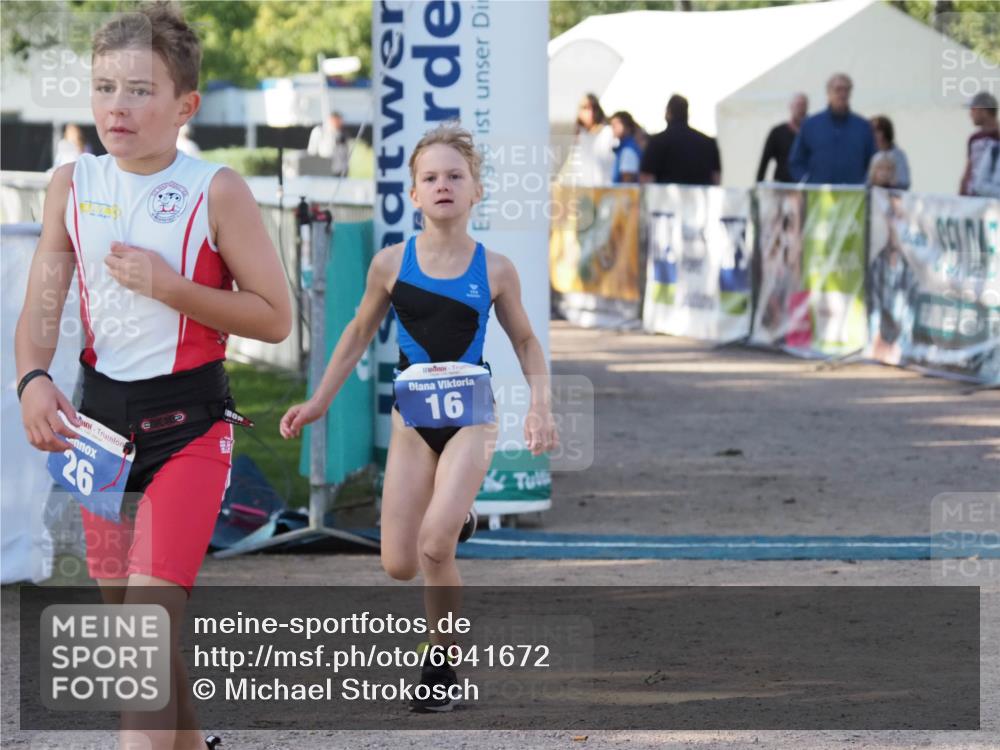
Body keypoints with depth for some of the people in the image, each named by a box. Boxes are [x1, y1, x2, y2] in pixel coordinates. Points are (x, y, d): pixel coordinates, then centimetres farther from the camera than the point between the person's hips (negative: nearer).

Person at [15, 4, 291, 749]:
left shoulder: (217, 191, -11)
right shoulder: (72, 185, 1)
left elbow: (274, 317, -9)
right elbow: (42, 306, 0)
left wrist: (166, 285, -19)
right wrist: (33, 379, -20)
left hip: (188, 424, -5)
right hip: (101, 413, 5)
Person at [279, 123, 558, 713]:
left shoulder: (495, 270, -6)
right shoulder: (392, 264, -3)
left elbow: (525, 341, 9)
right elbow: (360, 334, 12)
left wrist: (541, 404, -5)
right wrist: (320, 401, 10)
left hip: (471, 418, -2)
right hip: (413, 421, 2)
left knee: (435, 546, -21)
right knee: (398, 566, -2)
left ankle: (442, 665, -1)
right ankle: (454, 517, 34)